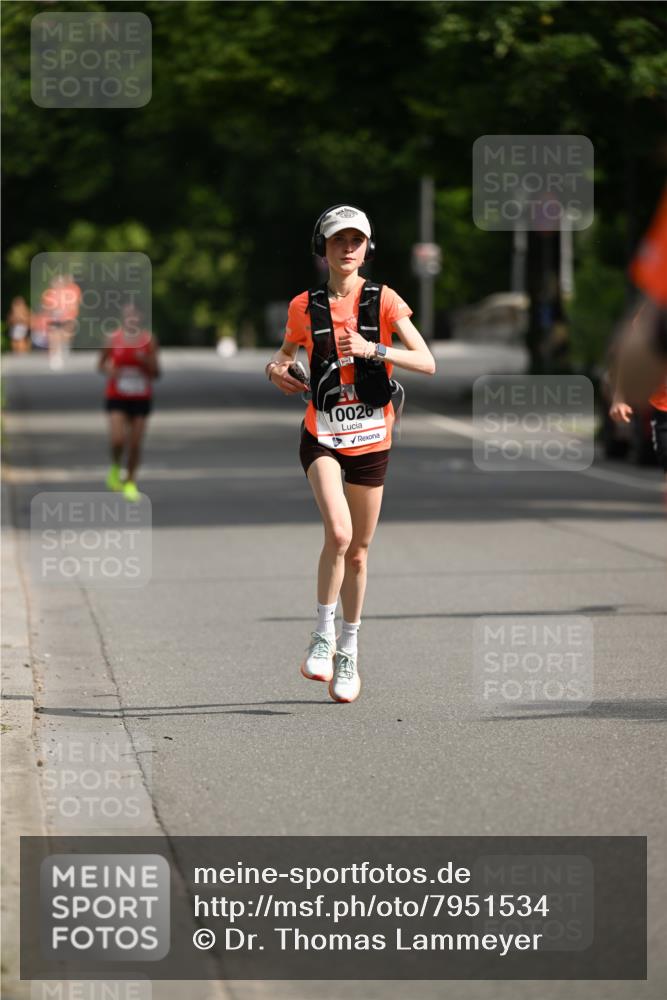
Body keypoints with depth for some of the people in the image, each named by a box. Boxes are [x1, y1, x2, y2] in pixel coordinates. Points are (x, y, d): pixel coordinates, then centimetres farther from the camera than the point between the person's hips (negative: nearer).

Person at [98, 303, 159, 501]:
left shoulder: (149, 340, -3)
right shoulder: (113, 339, -5)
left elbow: (156, 374, 0)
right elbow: (101, 364, 8)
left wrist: (146, 361, -20)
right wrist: (108, 370, -14)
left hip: (141, 398, 1)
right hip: (117, 397, -1)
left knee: (135, 443, 1)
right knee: (118, 440, -15)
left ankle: (130, 482, 21)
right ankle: (115, 468, 18)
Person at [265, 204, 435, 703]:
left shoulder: (384, 301, -3)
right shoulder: (305, 306, 2)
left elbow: (427, 363, -11)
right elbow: (287, 349, 21)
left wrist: (373, 349, -25)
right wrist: (276, 368, -2)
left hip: (371, 438, 1)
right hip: (323, 435, -1)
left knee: (358, 551, 9)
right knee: (338, 532, -24)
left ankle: (349, 651, 27)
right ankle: (324, 634, -6)